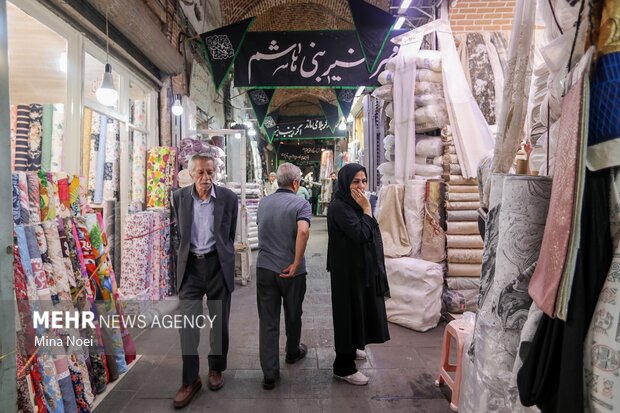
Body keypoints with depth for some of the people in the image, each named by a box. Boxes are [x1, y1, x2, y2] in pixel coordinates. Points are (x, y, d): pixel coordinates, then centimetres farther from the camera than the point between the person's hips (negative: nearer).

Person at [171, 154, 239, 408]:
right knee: (187, 324, 1)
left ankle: (216, 369, 33)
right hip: (190, 266, 1)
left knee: (219, 322, 12)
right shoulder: (179, 197, -1)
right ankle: (190, 380, 16)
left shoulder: (228, 198, -5)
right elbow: (178, 233, 11)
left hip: (218, 265, 0)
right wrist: (183, 258, 10)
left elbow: (230, 234, 6)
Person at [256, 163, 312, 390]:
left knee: (268, 321, 8)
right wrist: (296, 264, -21)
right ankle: (293, 352, 43)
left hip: (264, 268, 3)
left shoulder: (263, 203, 6)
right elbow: (303, 231, -29)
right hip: (291, 271, -3)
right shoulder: (300, 204, -11)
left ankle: (269, 374, 12)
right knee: (293, 315, 20)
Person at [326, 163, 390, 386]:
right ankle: (343, 366, 14)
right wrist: (367, 209, -21)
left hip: (361, 267, 10)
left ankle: (351, 349, 43)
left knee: (358, 309, 22)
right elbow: (361, 234, -29)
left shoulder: (354, 204, 9)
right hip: (348, 269, -10)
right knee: (349, 312, 0)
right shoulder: (339, 207, -21)